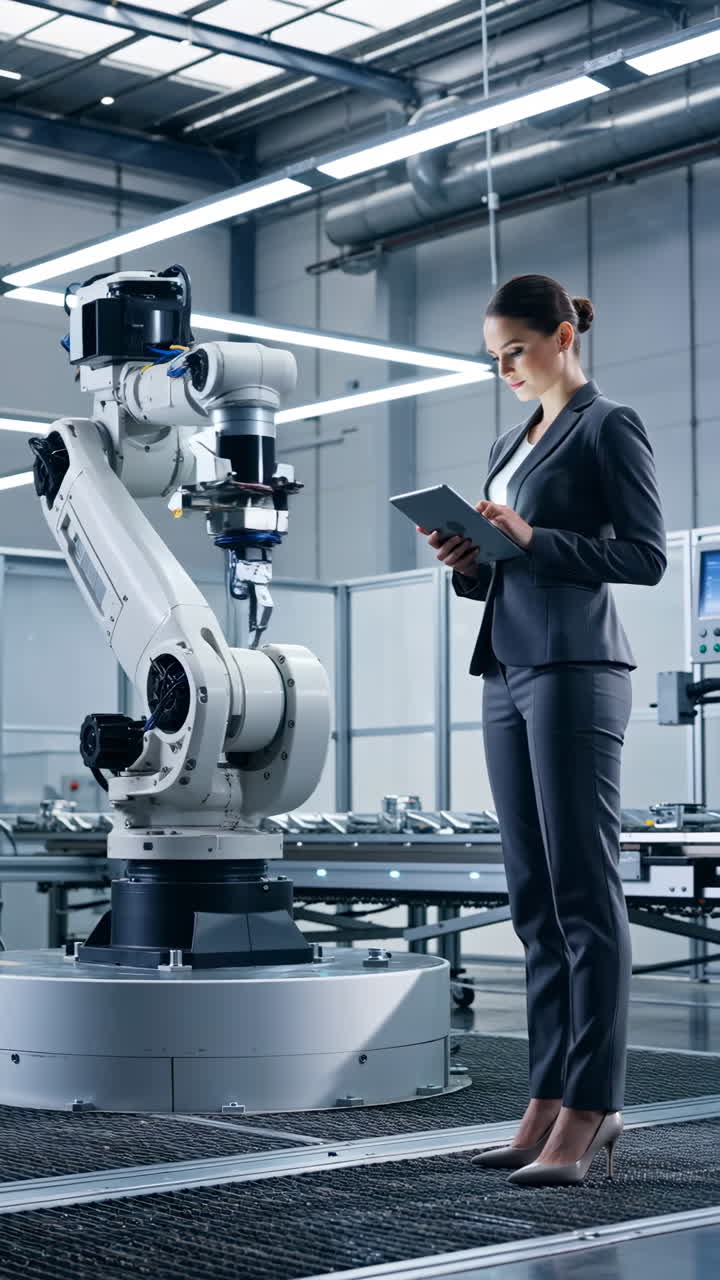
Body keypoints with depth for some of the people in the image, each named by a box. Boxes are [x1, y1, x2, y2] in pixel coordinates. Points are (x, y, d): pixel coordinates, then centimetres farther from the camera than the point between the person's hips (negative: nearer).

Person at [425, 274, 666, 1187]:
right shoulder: (510, 446, 21)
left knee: (584, 893, -7)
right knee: (534, 897, 6)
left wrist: (532, 539, -18)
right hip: (507, 675, 8)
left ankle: (588, 1110, -5)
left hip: (576, 670, -8)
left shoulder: (609, 428, -2)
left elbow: (646, 555, -11)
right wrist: (465, 562, 2)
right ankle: (550, 1102, 9)